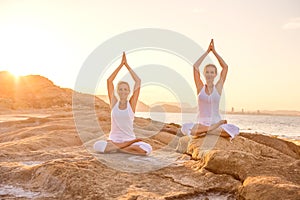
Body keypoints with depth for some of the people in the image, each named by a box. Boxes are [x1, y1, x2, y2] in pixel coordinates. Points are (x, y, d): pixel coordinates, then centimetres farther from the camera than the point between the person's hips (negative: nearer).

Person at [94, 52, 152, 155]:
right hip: (113, 139, 0)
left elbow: (138, 81, -3)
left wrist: (127, 65, 0)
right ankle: (128, 146, -14)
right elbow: (109, 81, -1)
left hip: (130, 139, 0)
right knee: (97, 146, -30)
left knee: (147, 149, -29)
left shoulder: (131, 104, 1)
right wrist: (121, 64, -3)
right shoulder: (114, 103, 3)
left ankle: (117, 147, -13)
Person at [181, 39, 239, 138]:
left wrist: (214, 51, 3)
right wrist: (207, 51, 0)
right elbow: (195, 67, -2)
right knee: (185, 128, -32)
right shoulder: (200, 87, 6)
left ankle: (205, 131, -17)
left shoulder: (218, 88, 6)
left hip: (216, 121, 1)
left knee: (235, 130, -29)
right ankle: (217, 127, -19)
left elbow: (225, 67, 1)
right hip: (201, 123, 0)